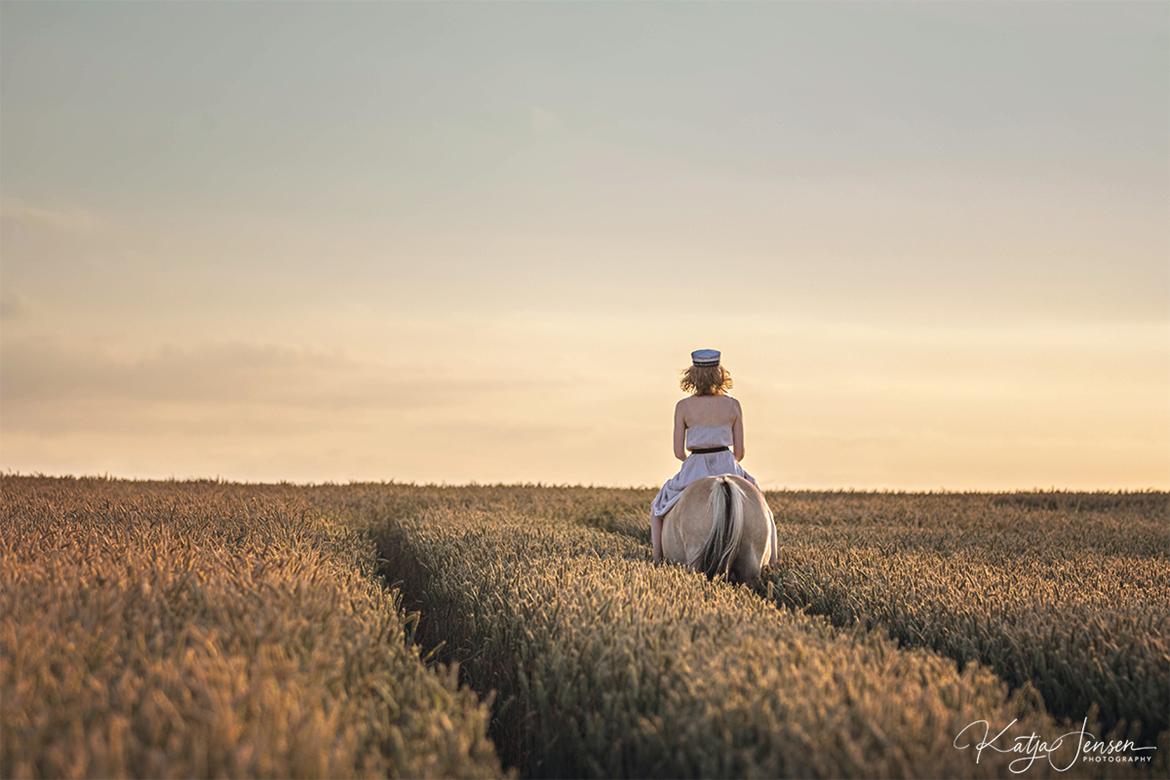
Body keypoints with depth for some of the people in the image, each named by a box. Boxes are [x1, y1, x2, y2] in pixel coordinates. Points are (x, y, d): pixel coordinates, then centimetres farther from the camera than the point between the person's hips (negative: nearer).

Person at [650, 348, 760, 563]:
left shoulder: (683, 407, -5)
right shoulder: (733, 405, -1)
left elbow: (678, 452, -3)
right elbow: (739, 452, 1)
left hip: (695, 468, -1)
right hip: (728, 466, 1)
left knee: (658, 507, 25)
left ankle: (657, 559, 16)